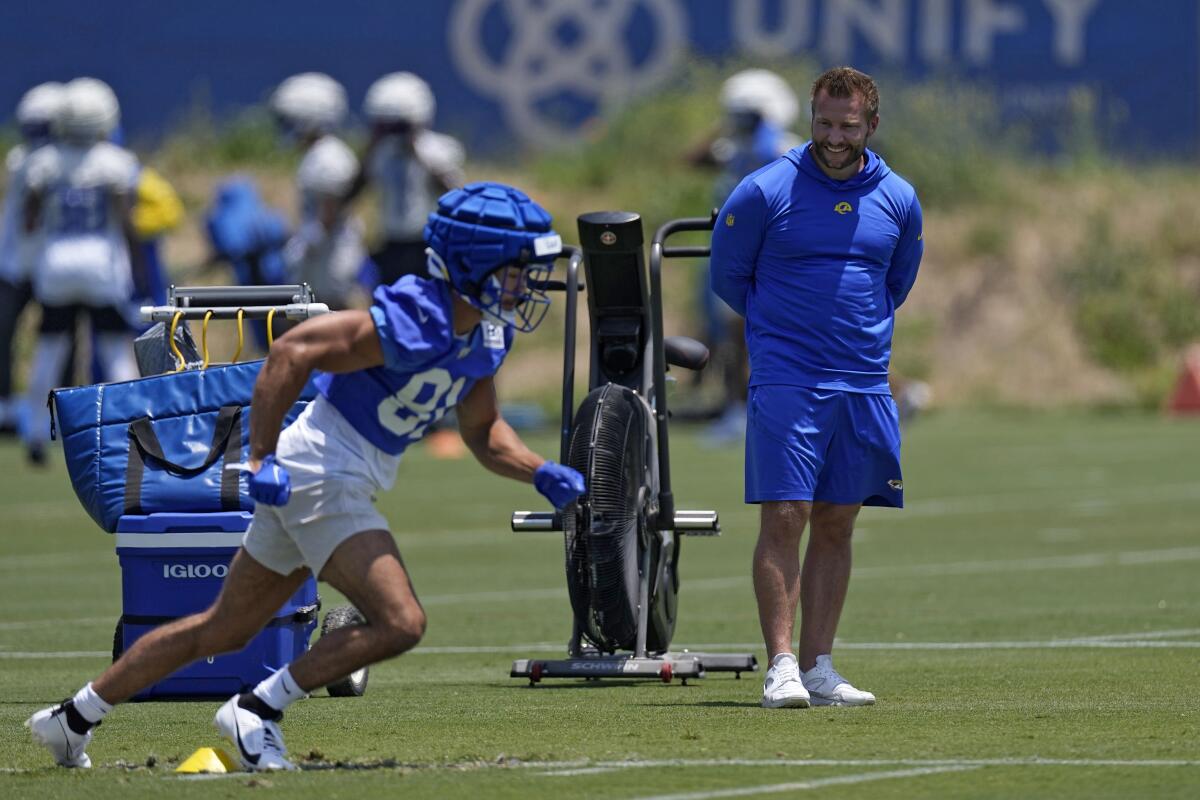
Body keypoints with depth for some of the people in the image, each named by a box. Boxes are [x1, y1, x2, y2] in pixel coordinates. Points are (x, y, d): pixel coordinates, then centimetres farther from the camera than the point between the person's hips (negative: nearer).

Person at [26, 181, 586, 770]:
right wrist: (262, 458, -24)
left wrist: (541, 474, 3)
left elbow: (482, 432, 21)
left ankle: (73, 718, 26)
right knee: (399, 623, -16)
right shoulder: (415, 322, -22)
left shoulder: (483, 336, 7)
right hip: (320, 473, -9)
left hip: (329, 481, 9)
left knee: (225, 630, 16)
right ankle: (257, 712, -5)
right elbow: (291, 352, -23)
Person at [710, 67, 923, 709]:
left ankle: (819, 668, 8)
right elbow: (728, 276, 7)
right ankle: (781, 667, -11)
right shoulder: (765, 191, -5)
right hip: (785, 383, -4)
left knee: (836, 526, 6)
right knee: (784, 518, -10)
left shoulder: (898, 200, 6)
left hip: (864, 384, 4)